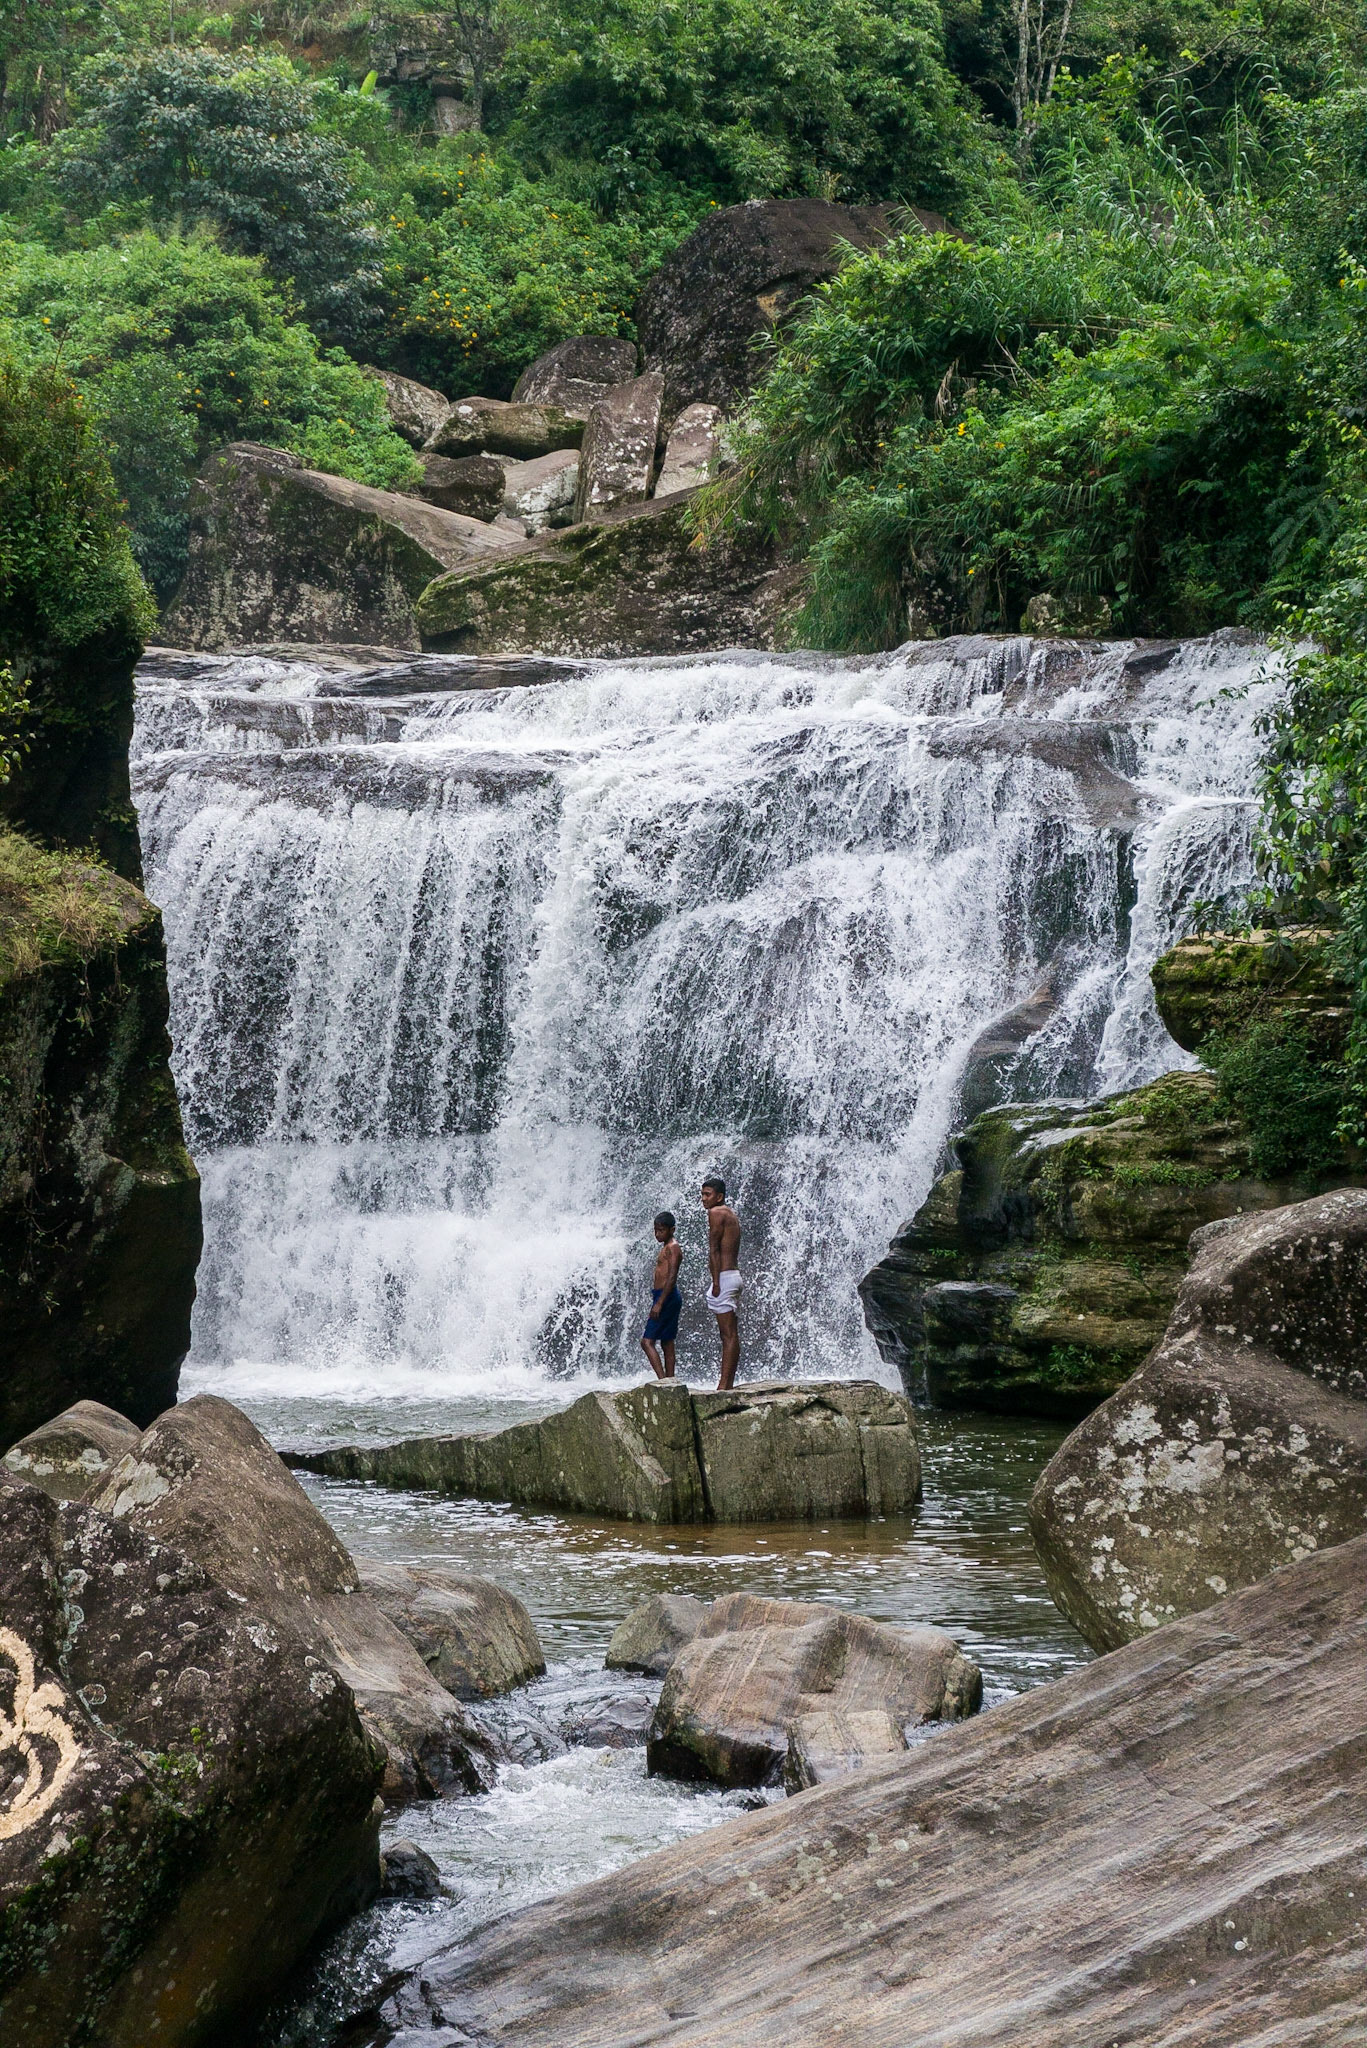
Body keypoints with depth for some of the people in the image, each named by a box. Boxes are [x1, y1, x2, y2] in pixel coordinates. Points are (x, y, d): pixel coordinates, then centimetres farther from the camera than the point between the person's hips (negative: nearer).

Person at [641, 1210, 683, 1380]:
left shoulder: (673, 1248, -12)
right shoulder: (665, 1248, 18)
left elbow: (672, 1278, -20)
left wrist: (659, 1303, -24)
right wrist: (657, 1303, 23)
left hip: (667, 1297, -11)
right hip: (664, 1298, 11)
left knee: (647, 1342, -14)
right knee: (667, 1344, 9)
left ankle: (663, 1380, -20)